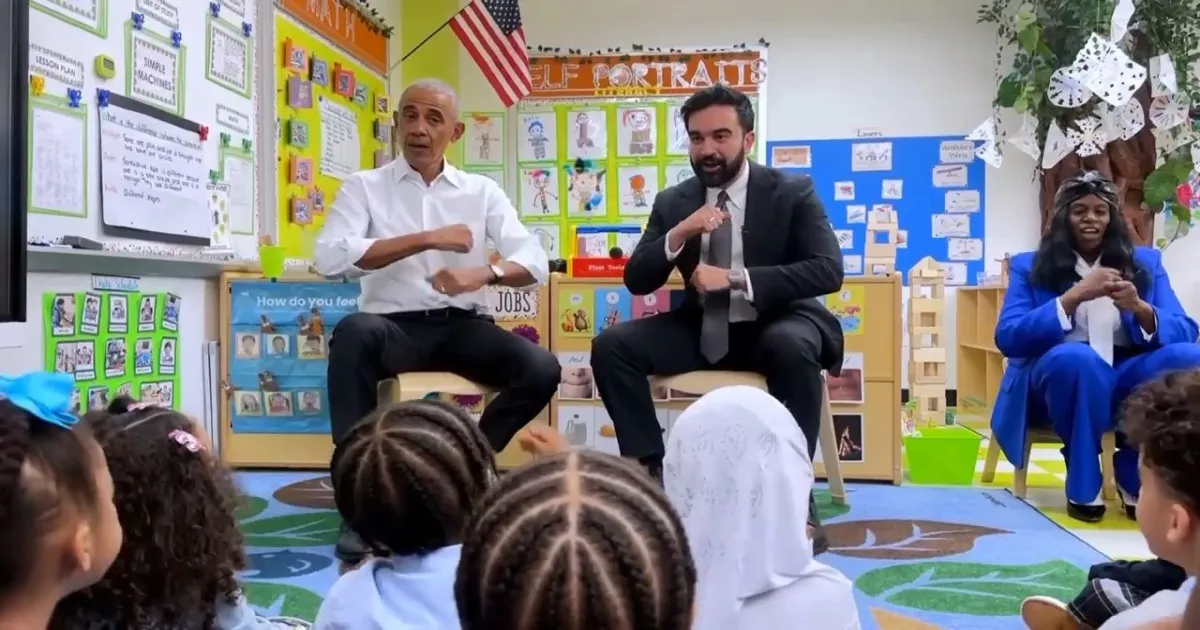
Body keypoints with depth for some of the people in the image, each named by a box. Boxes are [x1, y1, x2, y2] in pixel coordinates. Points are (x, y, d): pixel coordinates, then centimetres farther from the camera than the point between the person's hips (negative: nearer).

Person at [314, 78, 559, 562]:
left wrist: (483, 273, -21)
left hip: (463, 326, 2)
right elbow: (330, 257, -12)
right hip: (395, 326, -2)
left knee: (541, 371, -23)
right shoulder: (363, 187, 6)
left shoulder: (482, 191, 11)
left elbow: (535, 261, 1)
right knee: (353, 332, -36)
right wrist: (427, 239, -14)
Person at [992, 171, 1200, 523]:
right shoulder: (1029, 267, 8)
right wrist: (1073, 297, -19)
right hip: (1060, 378, -3)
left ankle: (1136, 476, -7)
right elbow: (1007, 339, -8)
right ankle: (1083, 484, -14)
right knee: (1075, 358, -38)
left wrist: (1141, 309, -18)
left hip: (1128, 381, 3)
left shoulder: (1145, 262, 15)